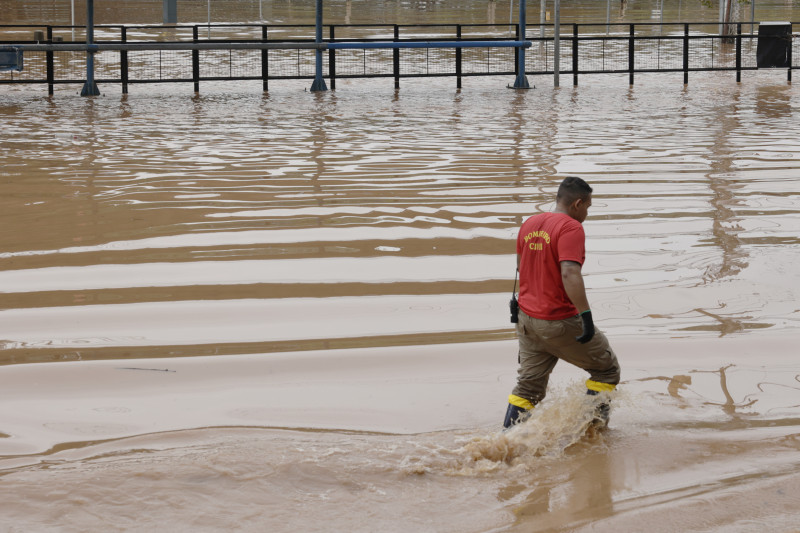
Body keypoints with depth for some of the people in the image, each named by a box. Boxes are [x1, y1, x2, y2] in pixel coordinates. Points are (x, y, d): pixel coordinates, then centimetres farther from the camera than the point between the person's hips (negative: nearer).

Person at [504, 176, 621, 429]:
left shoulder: (530, 224, 8)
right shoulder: (571, 228, -16)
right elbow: (570, 273, -29)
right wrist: (586, 316, -29)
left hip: (527, 318, 8)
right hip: (559, 322, -7)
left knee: (529, 385, 13)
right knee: (607, 369, 11)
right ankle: (592, 424, 9)